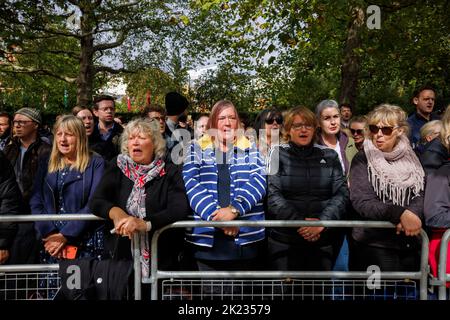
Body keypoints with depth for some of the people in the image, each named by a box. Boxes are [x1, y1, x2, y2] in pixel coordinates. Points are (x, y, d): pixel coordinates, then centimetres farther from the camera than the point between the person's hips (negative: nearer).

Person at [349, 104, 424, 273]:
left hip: (410, 242, 4)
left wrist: (412, 214, -23)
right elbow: (362, 202, -16)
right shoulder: (362, 159, -5)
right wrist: (400, 214, -29)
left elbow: (420, 195, -1)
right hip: (373, 244, -4)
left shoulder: (410, 158, 8)